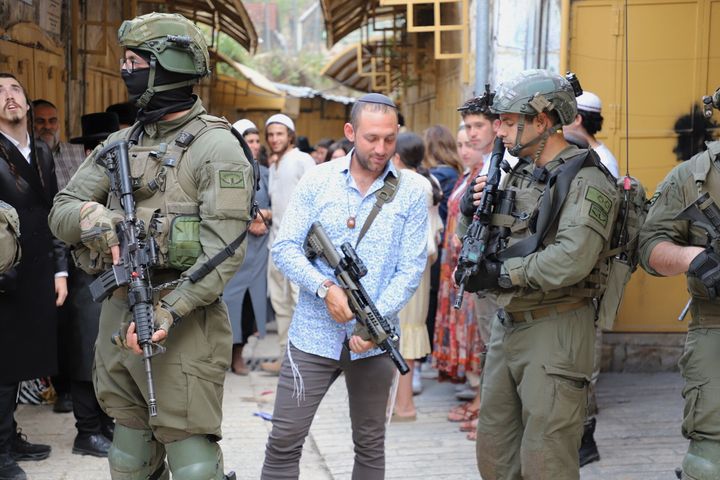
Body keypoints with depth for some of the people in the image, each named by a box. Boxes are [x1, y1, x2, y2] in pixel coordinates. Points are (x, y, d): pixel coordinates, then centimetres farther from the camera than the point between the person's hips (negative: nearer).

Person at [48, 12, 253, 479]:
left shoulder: (215, 147, -9)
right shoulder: (119, 144, 13)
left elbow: (224, 250, -17)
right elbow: (61, 210, 10)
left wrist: (167, 311, -25)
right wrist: (90, 214, -15)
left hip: (183, 321, -7)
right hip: (118, 315, 7)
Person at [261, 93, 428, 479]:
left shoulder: (411, 192, 0)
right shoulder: (317, 180, 1)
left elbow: (411, 268, -4)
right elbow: (284, 247, -2)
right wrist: (325, 287, -18)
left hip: (374, 342, 1)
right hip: (313, 333, 0)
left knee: (370, 445, 12)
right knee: (284, 441, 0)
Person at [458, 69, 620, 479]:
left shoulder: (586, 181, -13)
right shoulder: (518, 174, 13)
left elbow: (571, 261, -27)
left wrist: (503, 274, -16)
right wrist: (472, 212, -1)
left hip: (555, 330, -8)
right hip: (507, 323, 8)